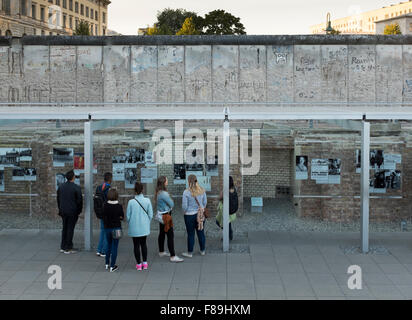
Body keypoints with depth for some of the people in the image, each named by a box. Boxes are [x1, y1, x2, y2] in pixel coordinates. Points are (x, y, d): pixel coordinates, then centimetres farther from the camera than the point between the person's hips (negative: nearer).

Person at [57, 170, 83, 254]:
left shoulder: (61, 187, 6)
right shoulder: (76, 188, -13)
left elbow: (58, 199, 13)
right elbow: (79, 200, -11)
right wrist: (79, 211, 2)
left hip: (63, 212, 6)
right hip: (72, 212, -6)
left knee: (64, 228, 15)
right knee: (70, 229, 0)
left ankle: (63, 247, 21)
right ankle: (68, 248, 3)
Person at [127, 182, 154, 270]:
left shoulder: (131, 202, -14)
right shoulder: (147, 201, -10)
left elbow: (128, 216, -6)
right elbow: (150, 214, -4)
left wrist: (130, 224, 12)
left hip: (134, 227, -2)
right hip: (144, 227, 2)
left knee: (136, 245, 10)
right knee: (143, 243, 20)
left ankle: (139, 264, 15)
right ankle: (145, 263, 20)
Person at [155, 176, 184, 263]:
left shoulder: (158, 193, 6)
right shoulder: (164, 194, -24)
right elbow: (172, 204, -17)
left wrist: (168, 207, -3)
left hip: (160, 215, 11)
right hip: (165, 216, -11)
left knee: (162, 233, 21)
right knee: (170, 235, -9)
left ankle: (161, 252, 35)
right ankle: (173, 256, -10)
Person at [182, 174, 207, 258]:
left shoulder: (186, 192, -17)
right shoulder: (202, 190, -3)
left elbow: (184, 205, -12)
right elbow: (205, 202, 7)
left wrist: (185, 212, 8)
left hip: (190, 215, -4)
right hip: (200, 215, 4)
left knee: (191, 234, 5)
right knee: (201, 233, 15)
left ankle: (190, 252, 15)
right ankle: (203, 250, 26)